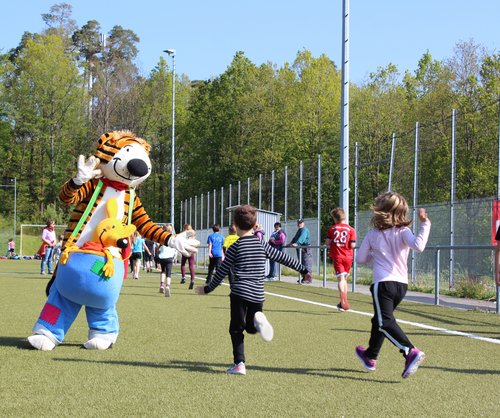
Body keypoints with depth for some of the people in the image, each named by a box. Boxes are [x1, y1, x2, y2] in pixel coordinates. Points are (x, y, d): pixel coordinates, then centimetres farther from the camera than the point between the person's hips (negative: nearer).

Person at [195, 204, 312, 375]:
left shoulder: (235, 247, -2)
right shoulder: (262, 245, 7)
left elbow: (222, 271, 0)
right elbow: (283, 258, 11)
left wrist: (208, 289, 10)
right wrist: (303, 270, 21)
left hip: (239, 293, -3)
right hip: (258, 294, 3)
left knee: (236, 329, 5)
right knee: (250, 327, 19)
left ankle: (239, 364, -5)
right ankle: (258, 320, -16)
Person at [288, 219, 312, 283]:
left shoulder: (304, 230, -11)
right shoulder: (299, 230, 22)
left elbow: (301, 238, -27)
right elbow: (295, 238, 26)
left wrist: (296, 243, -40)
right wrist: (291, 243, 12)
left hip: (305, 249, -10)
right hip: (300, 248, 10)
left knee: (307, 264, -10)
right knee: (301, 263, 11)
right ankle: (304, 277, 17)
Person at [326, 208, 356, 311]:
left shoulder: (332, 228, 1)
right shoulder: (351, 229, -2)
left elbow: (327, 242, -3)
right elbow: (352, 245, -8)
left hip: (337, 256, -1)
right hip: (348, 256, 1)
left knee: (341, 278, -10)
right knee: (344, 279, 16)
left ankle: (343, 300, -32)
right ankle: (343, 303, 21)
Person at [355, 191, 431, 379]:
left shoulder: (372, 234, 4)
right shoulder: (403, 232, 0)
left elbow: (360, 259, 10)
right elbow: (418, 246, -20)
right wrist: (425, 225, -9)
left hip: (383, 283, -4)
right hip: (402, 284, 5)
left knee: (385, 322, -14)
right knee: (379, 320, 21)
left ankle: (411, 352, -36)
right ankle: (370, 357, 35)